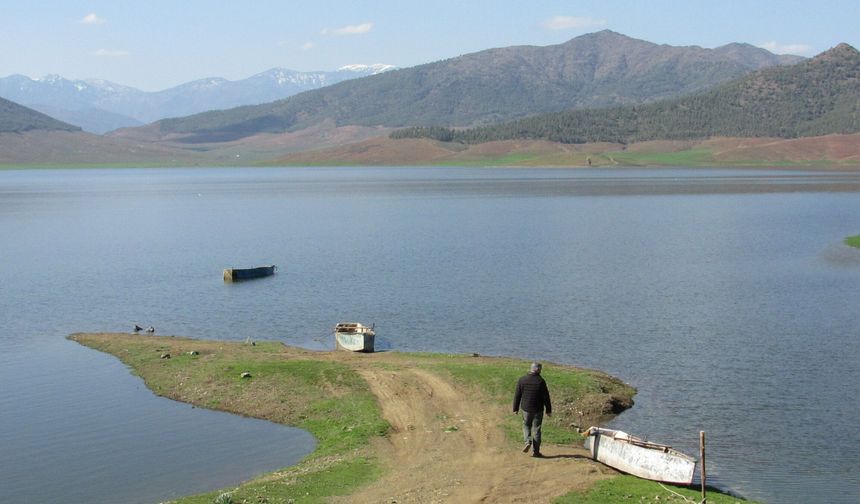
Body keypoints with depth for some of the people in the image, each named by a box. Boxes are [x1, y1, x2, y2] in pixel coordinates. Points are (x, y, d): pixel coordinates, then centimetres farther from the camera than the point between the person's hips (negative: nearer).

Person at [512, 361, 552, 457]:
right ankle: (535, 451, 9)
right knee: (536, 429, 7)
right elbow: (546, 397, -9)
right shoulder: (541, 381, -12)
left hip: (526, 409, 2)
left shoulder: (522, 380, -4)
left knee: (526, 426, 21)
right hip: (538, 410, -2)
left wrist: (515, 409, 10)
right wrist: (549, 410, 1)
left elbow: (517, 395, 1)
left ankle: (528, 441, -3)